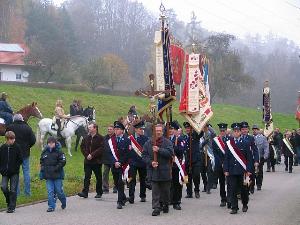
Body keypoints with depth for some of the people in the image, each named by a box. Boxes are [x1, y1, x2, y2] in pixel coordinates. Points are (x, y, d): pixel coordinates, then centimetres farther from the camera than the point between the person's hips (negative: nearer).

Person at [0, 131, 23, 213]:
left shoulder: (17, 147, -4)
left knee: (13, 190, -1)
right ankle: (9, 201, 17)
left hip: (14, 173, -2)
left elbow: (20, 160, -2)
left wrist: (15, 167, -9)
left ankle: (12, 207, 6)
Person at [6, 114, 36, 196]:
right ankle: (27, 192, 12)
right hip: (25, 153, 1)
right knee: (26, 171, 10)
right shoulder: (27, 128, -6)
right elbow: (33, 140, -7)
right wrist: (27, 146, 10)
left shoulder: (10, 127, -8)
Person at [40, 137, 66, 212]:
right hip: (48, 176, 3)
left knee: (59, 190, 3)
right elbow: (41, 161, 20)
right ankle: (51, 206, 6)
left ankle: (64, 202, 29)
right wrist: (43, 167, 4)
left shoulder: (59, 151, -6)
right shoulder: (44, 152, 7)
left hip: (57, 175, -3)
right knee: (50, 191, 1)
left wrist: (56, 168, -16)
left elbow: (63, 162, -9)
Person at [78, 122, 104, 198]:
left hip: (97, 161, -4)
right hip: (88, 161, 4)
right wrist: (86, 154, -5)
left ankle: (99, 193, 18)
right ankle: (85, 192, -8)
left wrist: (92, 155, -18)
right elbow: (82, 146, 11)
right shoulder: (86, 138, 9)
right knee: (87, 177, -4)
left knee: (98, 177, 7)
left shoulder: (100, 138, -7)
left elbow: (101, 149, -14)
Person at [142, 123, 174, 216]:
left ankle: (165, 205, 28)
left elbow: (170, 153, -14)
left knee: (165, 190, 10)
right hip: (154, 170, 1)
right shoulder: (148, 143, 5)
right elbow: (144, 155, 4)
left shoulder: (167, 142, 0)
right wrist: (150, 162, -12)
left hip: (165, 170, -1)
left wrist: (159, 150, -21)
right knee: (155, 191, -3)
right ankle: (156, 208, -3)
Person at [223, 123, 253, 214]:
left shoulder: (246, 143, 2)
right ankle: (234, 208, 3)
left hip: (242, 171, -1)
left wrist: (249, 170, -6)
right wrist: (226, 170, 0)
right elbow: (226, 158, 7)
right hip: (232, 171, 1)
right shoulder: (228, 143, 7)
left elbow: (249, 158, 1)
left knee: (243, 189, 6)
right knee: (233, 190, -2)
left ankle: (245, 205, 27)